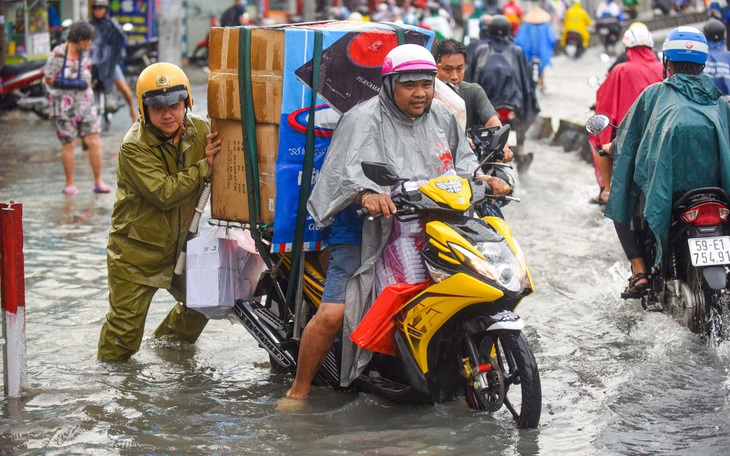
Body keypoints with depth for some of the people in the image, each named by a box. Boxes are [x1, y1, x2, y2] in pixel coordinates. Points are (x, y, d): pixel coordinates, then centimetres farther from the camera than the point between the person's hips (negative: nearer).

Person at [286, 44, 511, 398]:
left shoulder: (442, 117, 12)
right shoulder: (364, 119, -8)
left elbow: (461, 160, 24)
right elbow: (347, 170, -21)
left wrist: (483, 179, 2)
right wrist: (367, 195, -42)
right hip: (366, 234, -5)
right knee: (332, 313, -15)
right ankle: (299, 390, 1)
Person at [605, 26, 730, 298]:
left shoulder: (654, 93, 12)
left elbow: (627, 139, 16)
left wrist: (611, 147, 37)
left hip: (664, 183, -3)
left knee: (622, 205, 24)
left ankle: (639, 271, 9)